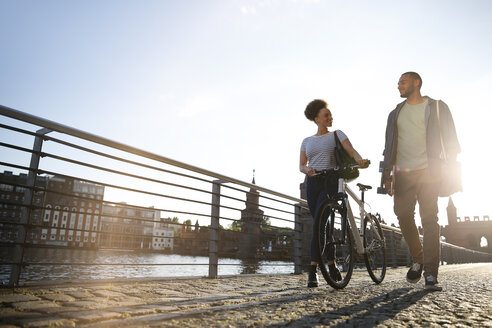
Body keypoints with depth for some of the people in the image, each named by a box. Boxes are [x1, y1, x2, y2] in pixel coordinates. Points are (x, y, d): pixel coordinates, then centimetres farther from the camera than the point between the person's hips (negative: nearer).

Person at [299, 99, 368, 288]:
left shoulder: (336, 134, 12)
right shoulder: (307, 141, 18)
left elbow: (351, 150, -5)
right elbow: (301, 165, 11)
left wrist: (360, 160, -28)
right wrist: (308, 170, -13)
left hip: (330, 182, -3)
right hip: (312, 183, 3)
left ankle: (312, 271, -10)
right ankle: (332, 267, 13)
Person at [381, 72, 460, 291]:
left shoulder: (437, 107, 10)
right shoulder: (396, 113, 20)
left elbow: (450, 138, 6)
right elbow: (389, 145, 18)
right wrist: (387, 173, 9)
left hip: (428, 172, -3)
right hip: (403, 174, 3)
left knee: (429, 220, -8)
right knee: (403, 215, -6)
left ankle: (431, 275, -5)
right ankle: (418, 260, 16)